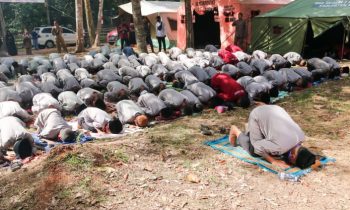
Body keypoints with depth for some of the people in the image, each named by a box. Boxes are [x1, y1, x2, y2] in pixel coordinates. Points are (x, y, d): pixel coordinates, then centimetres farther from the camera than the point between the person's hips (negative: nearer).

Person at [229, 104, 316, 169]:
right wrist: (274, 161, -20)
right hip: (257, 115, -6)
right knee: (254, 152, -5)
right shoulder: (280, 146, -37)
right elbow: (257, 148, -24)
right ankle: (236, 132, 17)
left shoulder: (301, 136, -18)